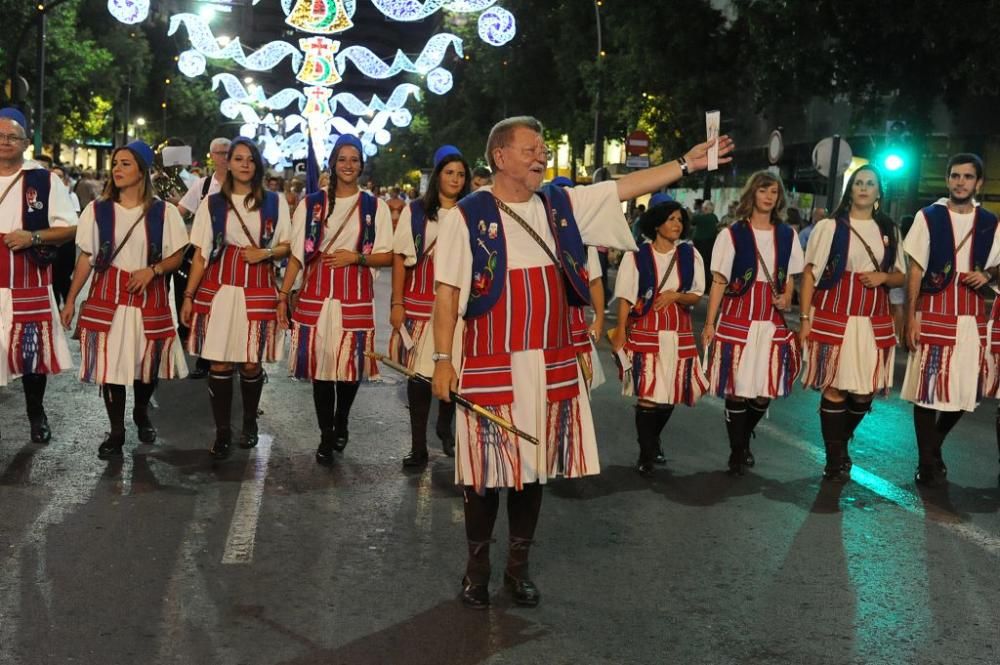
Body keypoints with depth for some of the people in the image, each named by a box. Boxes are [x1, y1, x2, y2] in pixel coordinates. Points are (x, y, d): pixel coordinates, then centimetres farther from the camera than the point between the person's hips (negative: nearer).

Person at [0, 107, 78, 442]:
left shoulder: (44, 181, -1)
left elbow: (70, 228, -1)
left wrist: (33, 237, -16)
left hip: (29, 285, -2)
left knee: (33, 351, 8)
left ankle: (37, 416, 27)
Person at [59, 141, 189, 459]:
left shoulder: (163, 212, -1)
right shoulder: (98, 210, 2)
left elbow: (177, 257, 3)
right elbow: (86, 258, 7)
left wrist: (152, 270, -17)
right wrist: (70, 300, 5)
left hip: (149, 298, 0)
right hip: (107, 297, 0)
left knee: (147, 361, 9)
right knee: (110, 363, -2)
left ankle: (141, 413, 37)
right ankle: (116, 432, 11)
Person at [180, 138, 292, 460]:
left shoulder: (275, 201, 7)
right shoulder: (212, 203, 7)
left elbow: (287, 247, 11)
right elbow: (200, 254, 6)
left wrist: (265, 253, -11)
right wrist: (189, 296, 2)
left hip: (258, 291, 0)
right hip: (218, 289, 0)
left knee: (251, 363, 4)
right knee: (219, 363, -3)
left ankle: (249, 424, 25)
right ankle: (222, 432, 7)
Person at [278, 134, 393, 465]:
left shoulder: (374, 206, 5)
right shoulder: (311, 204, 7)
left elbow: (387, 256, 5)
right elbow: (297, 254, 7)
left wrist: (356, 257, -11)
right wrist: (283, 295, 2)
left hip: (355, 298, 0)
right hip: (316, 295, 0)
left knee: (351, 362, 4)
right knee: (320, 363, 0)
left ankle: (340, 422, 29)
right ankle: (326, 437, 10)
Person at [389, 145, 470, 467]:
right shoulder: (415, 211, 1)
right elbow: (400, 258, 1)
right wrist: (397, 303, -4)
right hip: (419, 305, -1)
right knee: (419, 373, 0)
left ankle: (445, 427, 33)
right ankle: (418, 446, 7)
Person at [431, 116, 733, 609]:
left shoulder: (561, 205, 8)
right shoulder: (467, 215, -6)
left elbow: (624, 187, 6)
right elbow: (447, 292, -7)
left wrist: (686, 163, 0)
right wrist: (443, 359, -11)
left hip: (551, 364, 5)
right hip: (490, 366, -4)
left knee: (534, 464, 11)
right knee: (487, 468, 3)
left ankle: (518, 566, 26)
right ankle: (477, 567, 21)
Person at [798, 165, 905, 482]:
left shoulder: (888, 231, 12)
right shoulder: (829, 227, -1)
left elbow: (900, 276, 17)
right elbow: (810, 273, -2)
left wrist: (882, 277, -6)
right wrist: (805, 318, -8)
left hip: (873, 322, 4)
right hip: (834, 318, -4)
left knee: (865, 391, 7)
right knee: (835, 388, -3)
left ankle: (840, 444, 32)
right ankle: (835, 461, 9)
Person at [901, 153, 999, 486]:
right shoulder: (928, 216, -1)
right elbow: (915, 270, -1)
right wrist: (911, 317, -8)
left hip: (971, 315, 3)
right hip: (934, 312, -3)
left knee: (964, 390, 6)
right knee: (928, 388, -3)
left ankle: (933, 449, 29)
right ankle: (928, 463, 9)